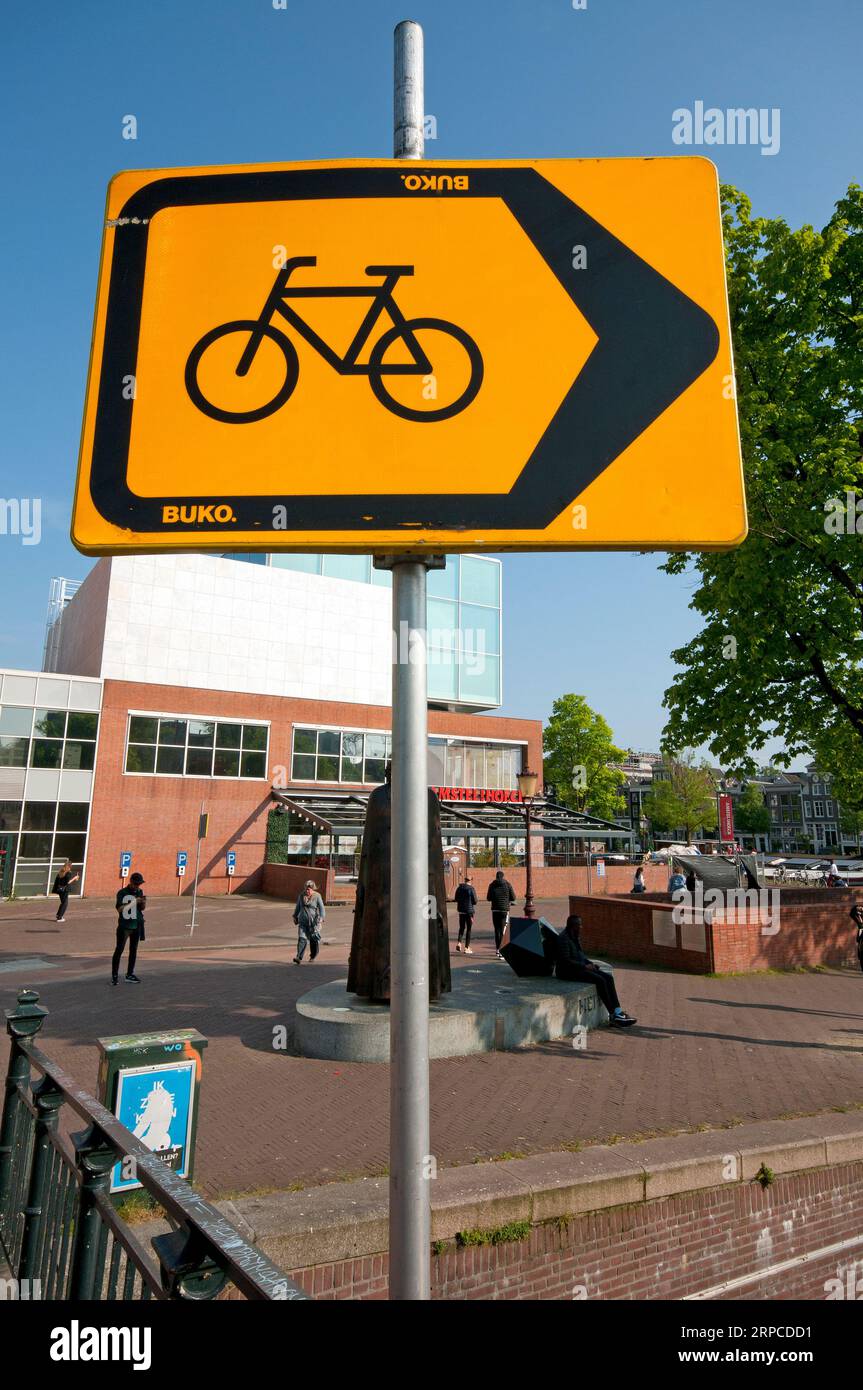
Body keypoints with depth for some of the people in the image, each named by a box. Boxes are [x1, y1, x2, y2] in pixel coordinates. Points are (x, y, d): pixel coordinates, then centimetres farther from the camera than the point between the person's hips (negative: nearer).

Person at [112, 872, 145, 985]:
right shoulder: (122, 893, -10)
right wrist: (134, 902, -24)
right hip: (124, 926, -5)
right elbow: (120, 909, -18)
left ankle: (130, 974, 18)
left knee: (133, 950, 10)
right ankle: (114, 976, 1)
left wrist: (143, 903, -11)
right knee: (119, 950, -5)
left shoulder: (139, 892, 7)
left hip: (136, 925, 6)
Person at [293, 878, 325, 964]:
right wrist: (295, 916, 26)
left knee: (314, 939, 7)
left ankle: (312, 956, 27)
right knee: (302, 938, -11)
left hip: (313, 922, -2)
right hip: (303, 922, 2)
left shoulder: (317, 896, -4)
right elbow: (297, 907, 21)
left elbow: (322, 908, -6)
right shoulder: (301, 896, 7)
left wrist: (321, 918, -18)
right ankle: (299, 958, -17)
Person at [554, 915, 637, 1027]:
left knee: (608, 977, -8)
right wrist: (585, 966, -18)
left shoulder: (576, 937, 13)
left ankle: (618, 1012, -13)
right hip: (567, 971, -9)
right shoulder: (563, 938, -16)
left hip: (580, 967, 9)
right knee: (600, 980, -23)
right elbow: (566, 961, -21)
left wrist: (590, 963, 4)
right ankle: (613, 1016, -15)